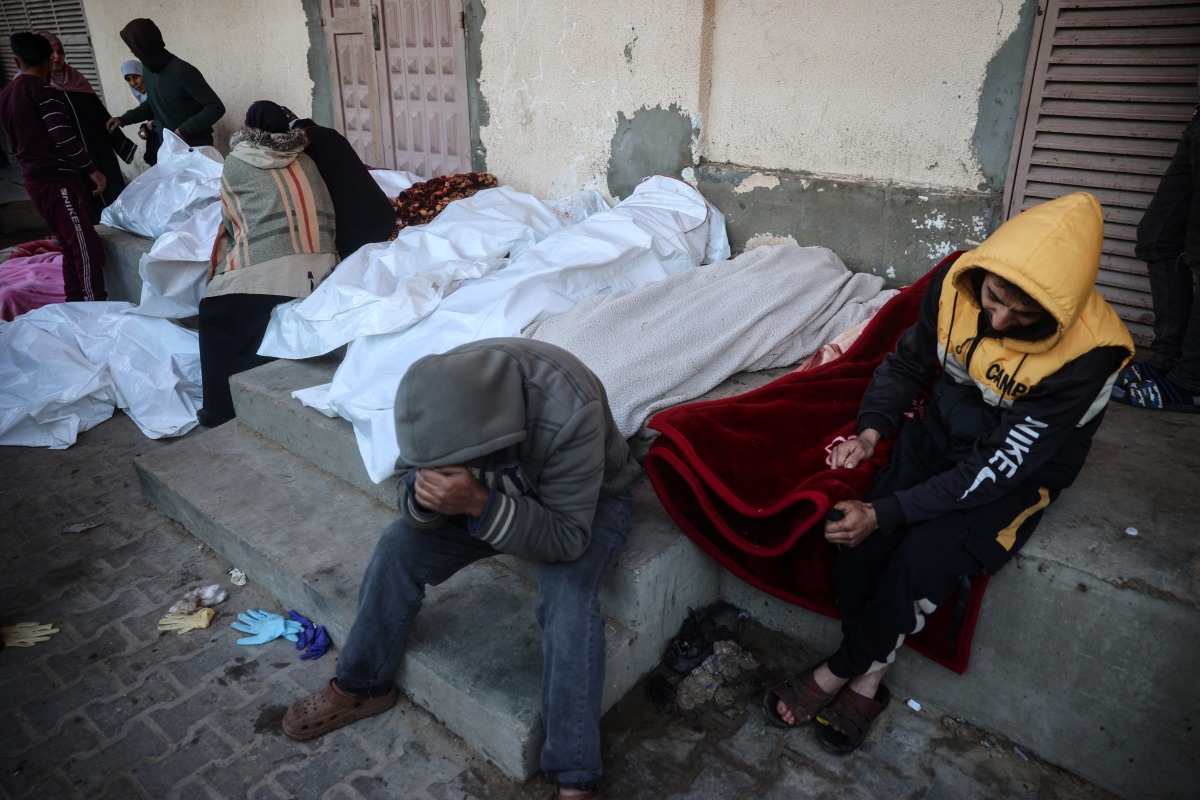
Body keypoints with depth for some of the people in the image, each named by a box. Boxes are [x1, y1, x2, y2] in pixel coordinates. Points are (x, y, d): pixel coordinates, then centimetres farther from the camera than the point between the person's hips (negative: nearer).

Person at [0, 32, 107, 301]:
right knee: (87, 247, -10)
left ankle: (75, 304, 17)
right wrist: (92, 170, -12)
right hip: (54, 178, -9)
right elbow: (64, 136, -18)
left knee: (70, 246, 14)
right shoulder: (44, 90, -10)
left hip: (32, 178, 9)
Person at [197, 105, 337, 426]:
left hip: (264, 269, -4)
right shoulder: (304, 160, 19)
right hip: (320, 265, 4)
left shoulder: (235, 164, 10)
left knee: (218, 319, 16)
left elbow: (232, 221, 18)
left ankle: (222, 406, 19)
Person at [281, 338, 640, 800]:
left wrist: (479, 504, -47)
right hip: (495, 490, 5)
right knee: (398, 548, -10)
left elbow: (566, 539, -34)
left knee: (568, 594, -31)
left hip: (590, 500, -4)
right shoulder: (442, 392, -26)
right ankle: (362, 687, 14)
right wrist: (423, 495, -37)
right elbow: (415, 476, -13)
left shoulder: (568, 413, -40)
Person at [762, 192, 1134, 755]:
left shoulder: (1086, 356, -29)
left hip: (1021, 470, -4)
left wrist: (887, 512, -30)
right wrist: (872, 429, -14)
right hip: (942, 430, 4)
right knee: (859, 541, -19)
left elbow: (1000, 466, -27)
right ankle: (867, 680, 2)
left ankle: (838, 671, -1)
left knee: (922, 557, -27)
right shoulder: (956, 284, -16)